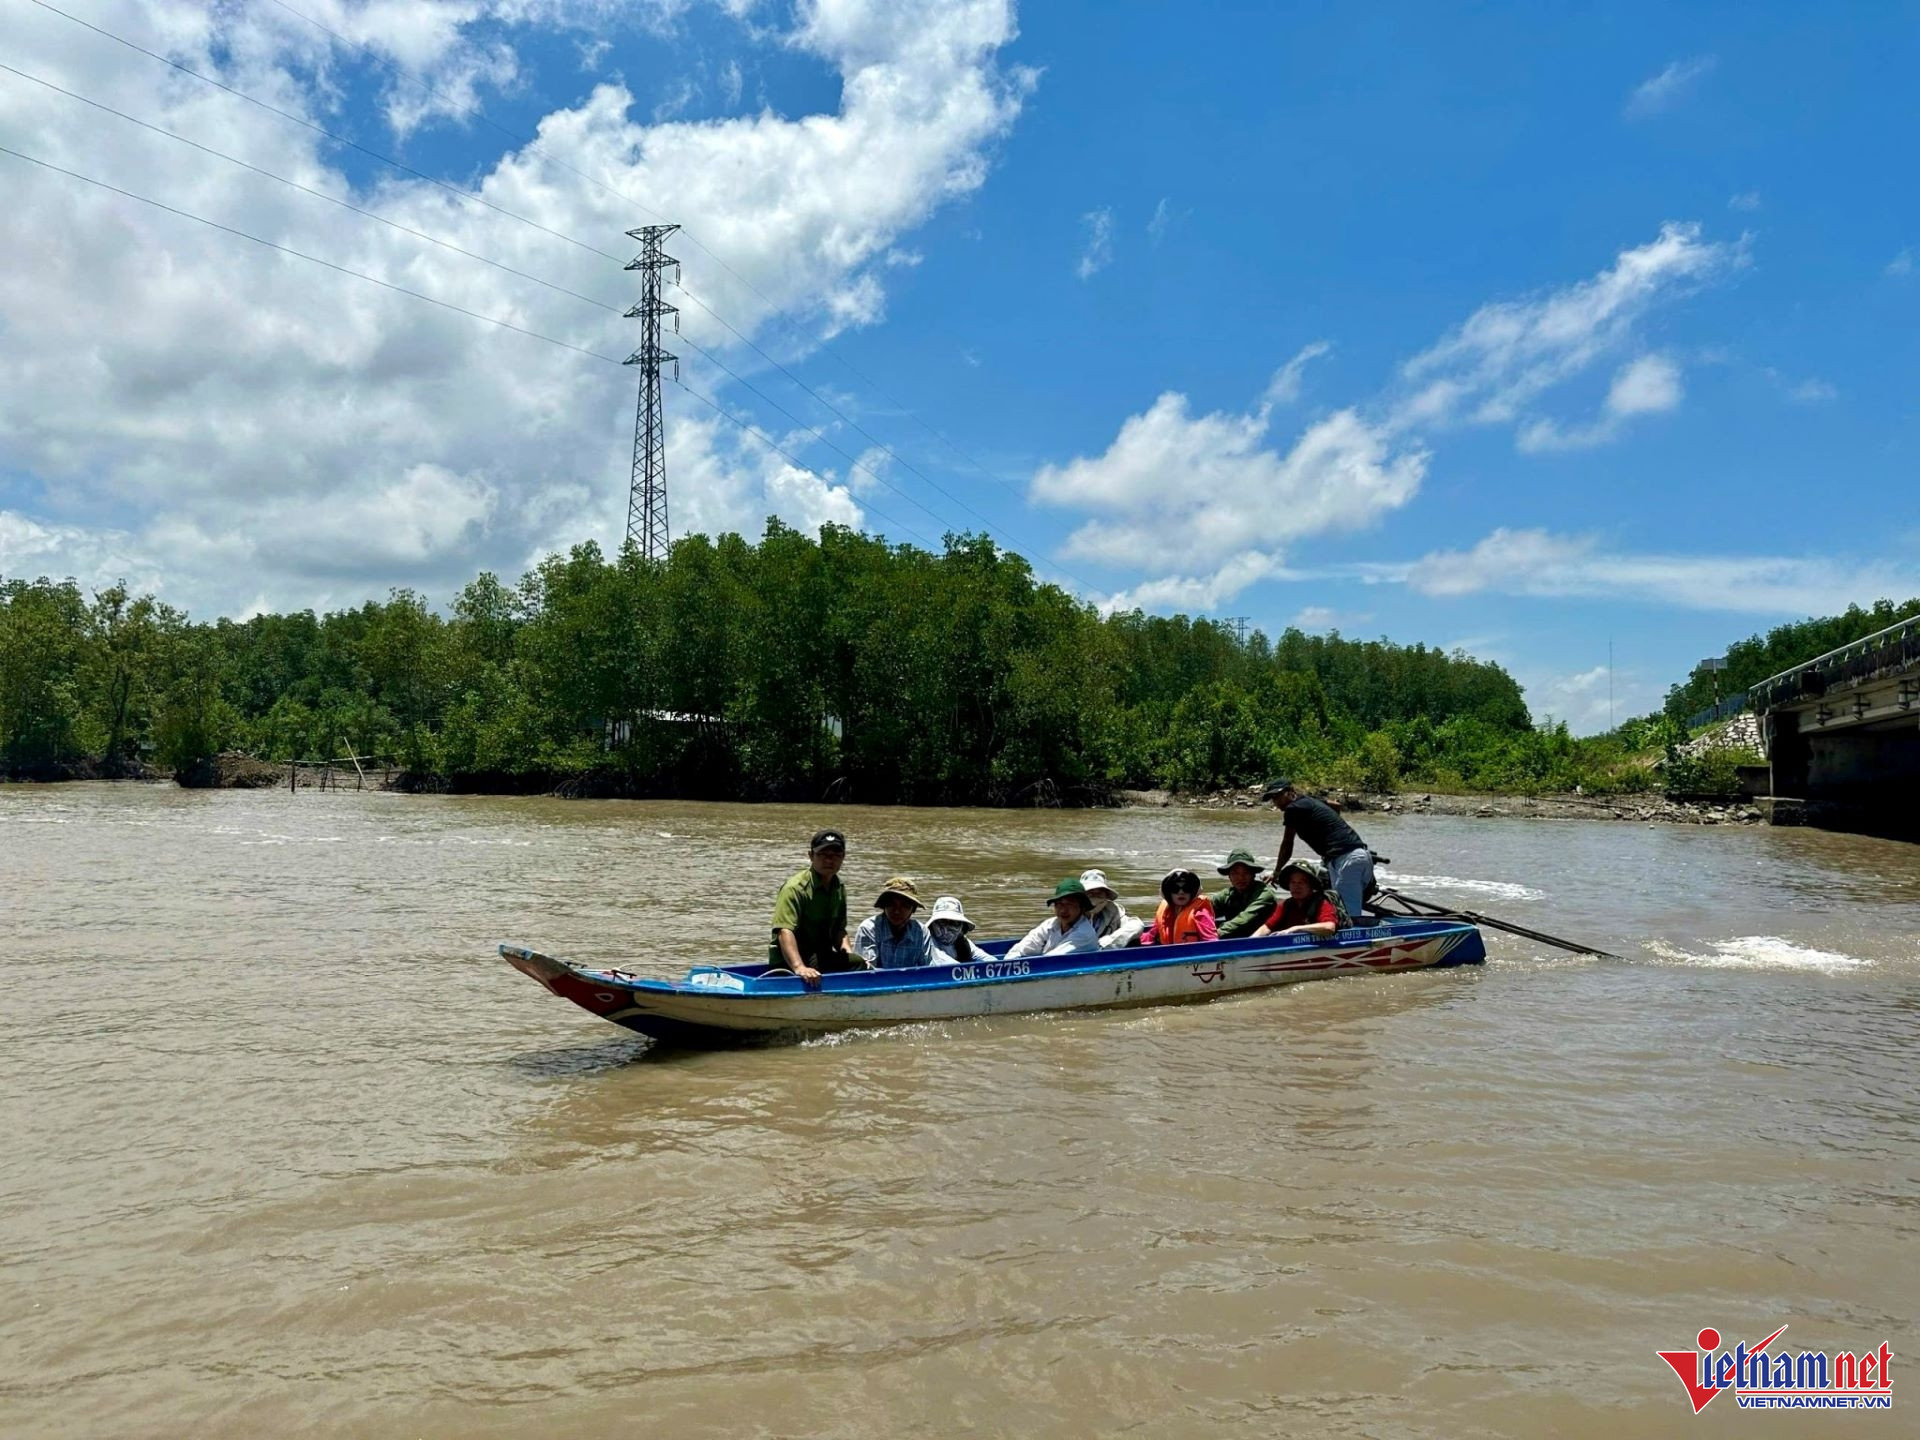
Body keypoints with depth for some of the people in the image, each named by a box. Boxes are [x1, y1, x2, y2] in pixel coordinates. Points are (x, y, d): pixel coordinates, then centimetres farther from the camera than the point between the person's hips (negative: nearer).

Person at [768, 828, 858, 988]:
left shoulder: (839, 889, 12)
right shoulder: (794, 888, -16)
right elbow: (785, 931, -28)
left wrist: (848, 953, -1)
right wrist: (799, 967, -42)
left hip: (823, 956, 7)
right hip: (788, 961, -7)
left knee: (858, 963, -18)